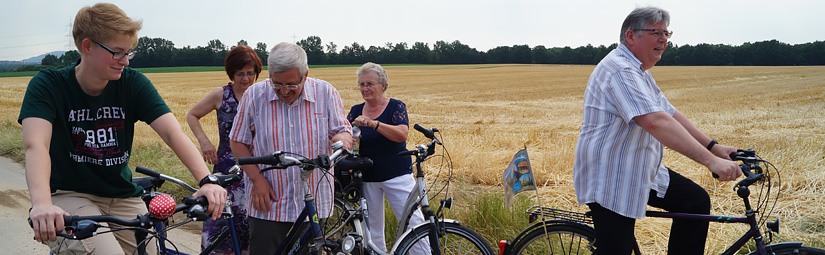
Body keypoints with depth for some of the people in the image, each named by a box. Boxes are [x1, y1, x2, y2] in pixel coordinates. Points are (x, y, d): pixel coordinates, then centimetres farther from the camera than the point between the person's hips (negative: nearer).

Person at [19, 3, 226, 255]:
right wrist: (42, 203, -46)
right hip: (70, 196, -3)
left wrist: (206, 181, -34)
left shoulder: (133, 83, -6)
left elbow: (173, 133, -17)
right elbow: (35, 144, -27)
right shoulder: (48, 85, -11)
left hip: (123, 199, 4)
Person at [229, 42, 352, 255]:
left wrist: (342, 139, -21)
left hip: (314, 203, 1)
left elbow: (343, 130, 4)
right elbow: (238, 142, 3)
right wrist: (257, 179, -8)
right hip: (267, 201, -1)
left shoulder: (326, 93, -3)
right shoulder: (254, 95, -4)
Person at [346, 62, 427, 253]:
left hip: (396, 175, -4)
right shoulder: (356, 111, 9)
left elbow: (402, 134, -21)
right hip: (366, 178, 4)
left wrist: (373, 123, -35)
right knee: (372, 228, 8)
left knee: (413, 222, -7)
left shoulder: (396, 107, -4)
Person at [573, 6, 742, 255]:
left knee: (696, 200, 5)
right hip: (610, 182, -10)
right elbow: (656, 122, -32)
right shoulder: (620, 70, -21)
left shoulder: (639, 71, 15)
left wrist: (713, 146, 8)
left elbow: (670, 113, 16)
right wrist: (711, 161, -35)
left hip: (642, 172, 10)